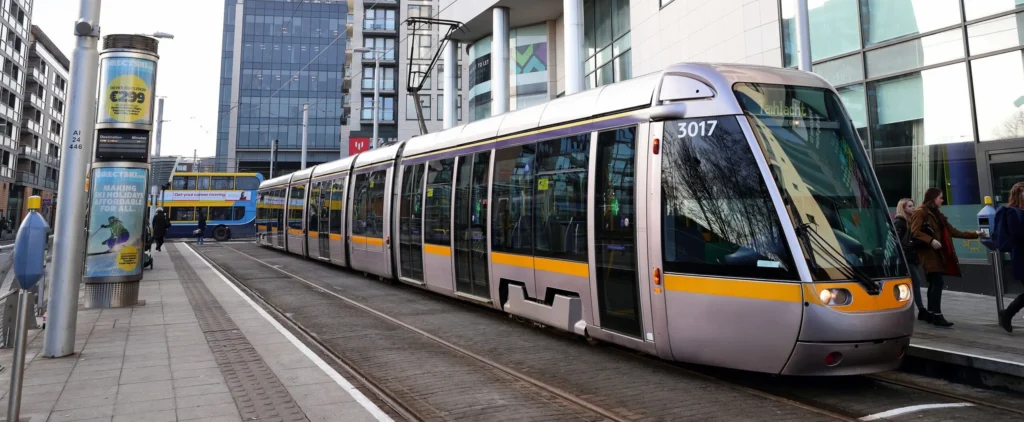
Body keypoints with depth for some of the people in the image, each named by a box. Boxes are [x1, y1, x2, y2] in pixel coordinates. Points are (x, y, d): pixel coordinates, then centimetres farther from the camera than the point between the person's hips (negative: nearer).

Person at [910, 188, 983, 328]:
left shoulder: (937, 214, 21)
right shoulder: (920, 213, -7)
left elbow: (952, 231, 23)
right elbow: (915, 231, -16)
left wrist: (974, 234, 21)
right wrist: (931, 240, -26)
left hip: (938, 254, 9)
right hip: (929, 253, -9)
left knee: (935, 283, 9)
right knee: (938, 282, -14)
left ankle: (931, 314, 15)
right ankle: (937, 316, -13)